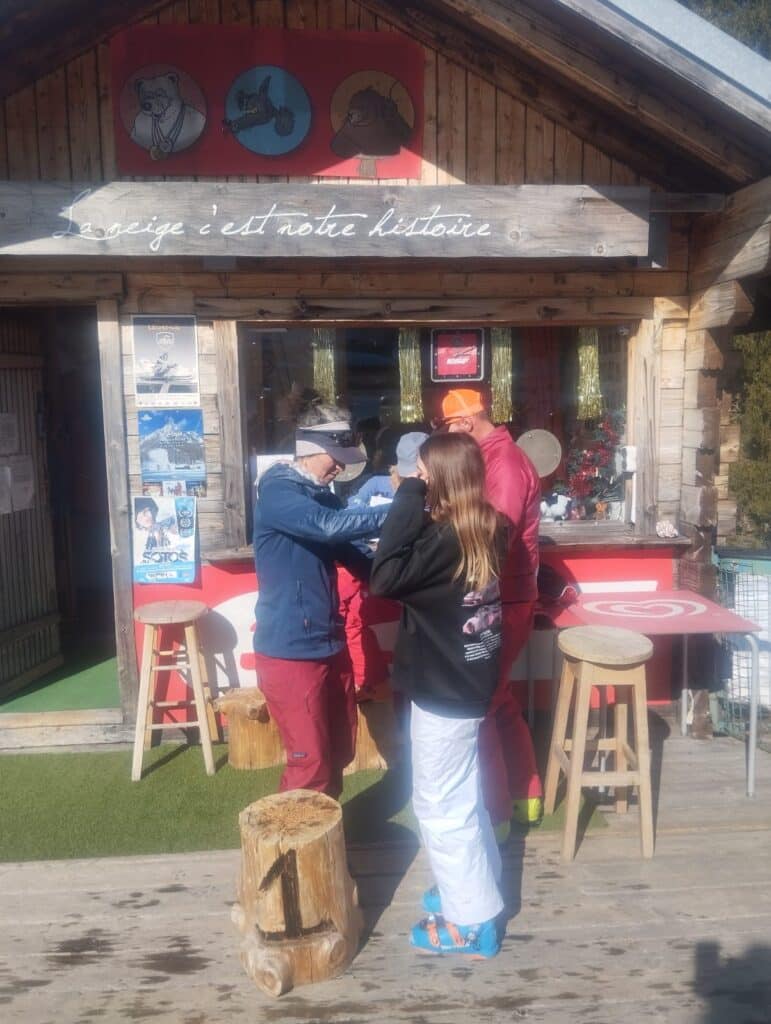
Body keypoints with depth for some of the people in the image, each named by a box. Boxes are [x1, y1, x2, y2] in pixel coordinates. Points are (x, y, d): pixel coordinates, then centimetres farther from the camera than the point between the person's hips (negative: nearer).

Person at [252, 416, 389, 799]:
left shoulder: (322, 494, 12)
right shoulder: (276, 491, -17)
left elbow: (346, 551, 17)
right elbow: (329, 526, -33)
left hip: (329, 643, 9)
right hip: (290, 651, -9)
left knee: (340, 750, 19)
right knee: (310, 763, 0)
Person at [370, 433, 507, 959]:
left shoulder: (444, 536, -25)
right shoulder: (485, 528, 1)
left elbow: (385, 579, -27)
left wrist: (408, 498, -25)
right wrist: (414, 505, -3)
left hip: (442, 691, -9)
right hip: (467, 682, 9)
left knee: (440, 806, 7)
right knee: (462, 796, 24)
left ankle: (472, 921, 20)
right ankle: (475, 888, 41)